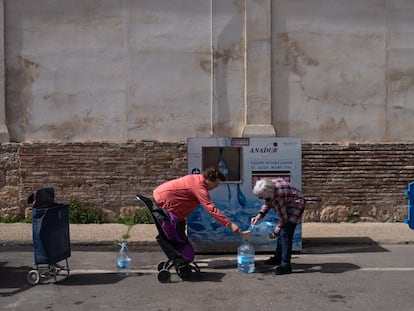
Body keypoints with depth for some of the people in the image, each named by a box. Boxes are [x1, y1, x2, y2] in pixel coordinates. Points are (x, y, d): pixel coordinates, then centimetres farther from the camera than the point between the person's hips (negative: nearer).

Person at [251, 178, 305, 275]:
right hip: (288, 205, 10)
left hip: (296, 205, -9)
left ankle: (286, 265, -13)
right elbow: (267, 204, 4)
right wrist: (259, 215, -10)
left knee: (285, 233, -16)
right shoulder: (269, 186, -14)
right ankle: (278, 258, 29)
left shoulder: (277, 198, -37)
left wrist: (275, 233, -12)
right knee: (281, 232, 15)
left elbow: (283, 219, -25)